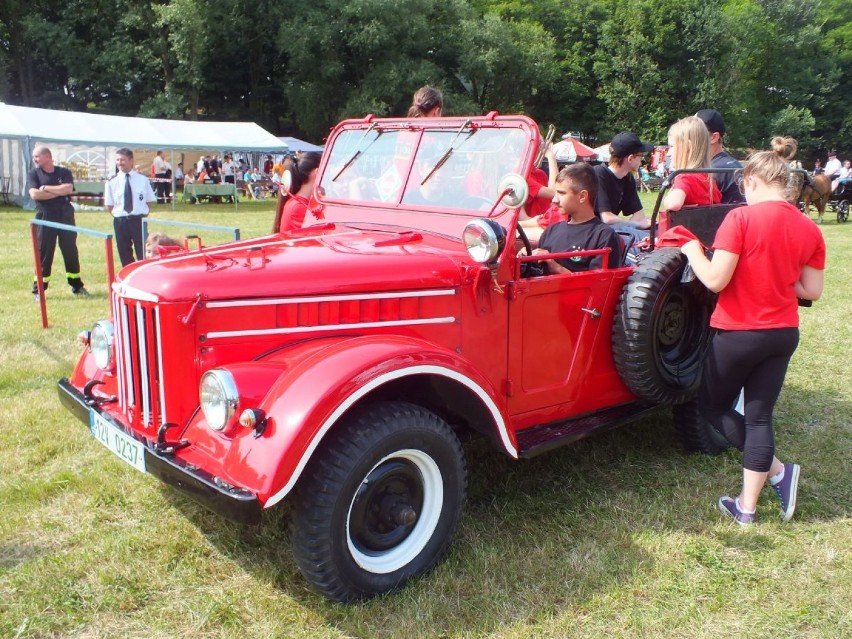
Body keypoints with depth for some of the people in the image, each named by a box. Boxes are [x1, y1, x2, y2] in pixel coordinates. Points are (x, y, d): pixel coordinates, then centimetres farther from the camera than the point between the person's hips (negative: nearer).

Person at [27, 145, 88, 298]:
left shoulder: (64, 172, 6)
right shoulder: (33, 174, 4)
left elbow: (68, 189, -12)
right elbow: (34, 194, -11)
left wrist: (46, 188, -9)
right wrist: (59, 191, -9)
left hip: (65, 216, 1)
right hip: (45, 218, -1)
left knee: (71, 252, 7)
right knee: (43, 253, -1)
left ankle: (77, 286, 18)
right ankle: (38, 289, 5)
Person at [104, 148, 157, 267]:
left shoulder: (143, 179, 0)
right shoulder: (112, 181, 0)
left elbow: (150, 201, 7)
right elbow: (109, 205, 6)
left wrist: (143, 214, -1)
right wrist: (119, 215, -1)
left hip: (139, 221, -1)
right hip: (120, 222, 1)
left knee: (143, 255, 3)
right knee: (125, 256, 10)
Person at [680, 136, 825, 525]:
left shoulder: (741, 218, -16)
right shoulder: (809, 229, 1)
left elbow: (715, 280, -20)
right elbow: (812, 291, 5)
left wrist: (693, 251, -2)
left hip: (738, 333, -5)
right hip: (783, 333, 6)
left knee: (713, 405, 15)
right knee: (759, 417, 12)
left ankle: (777, 471, 9)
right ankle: (746, 506, 17)